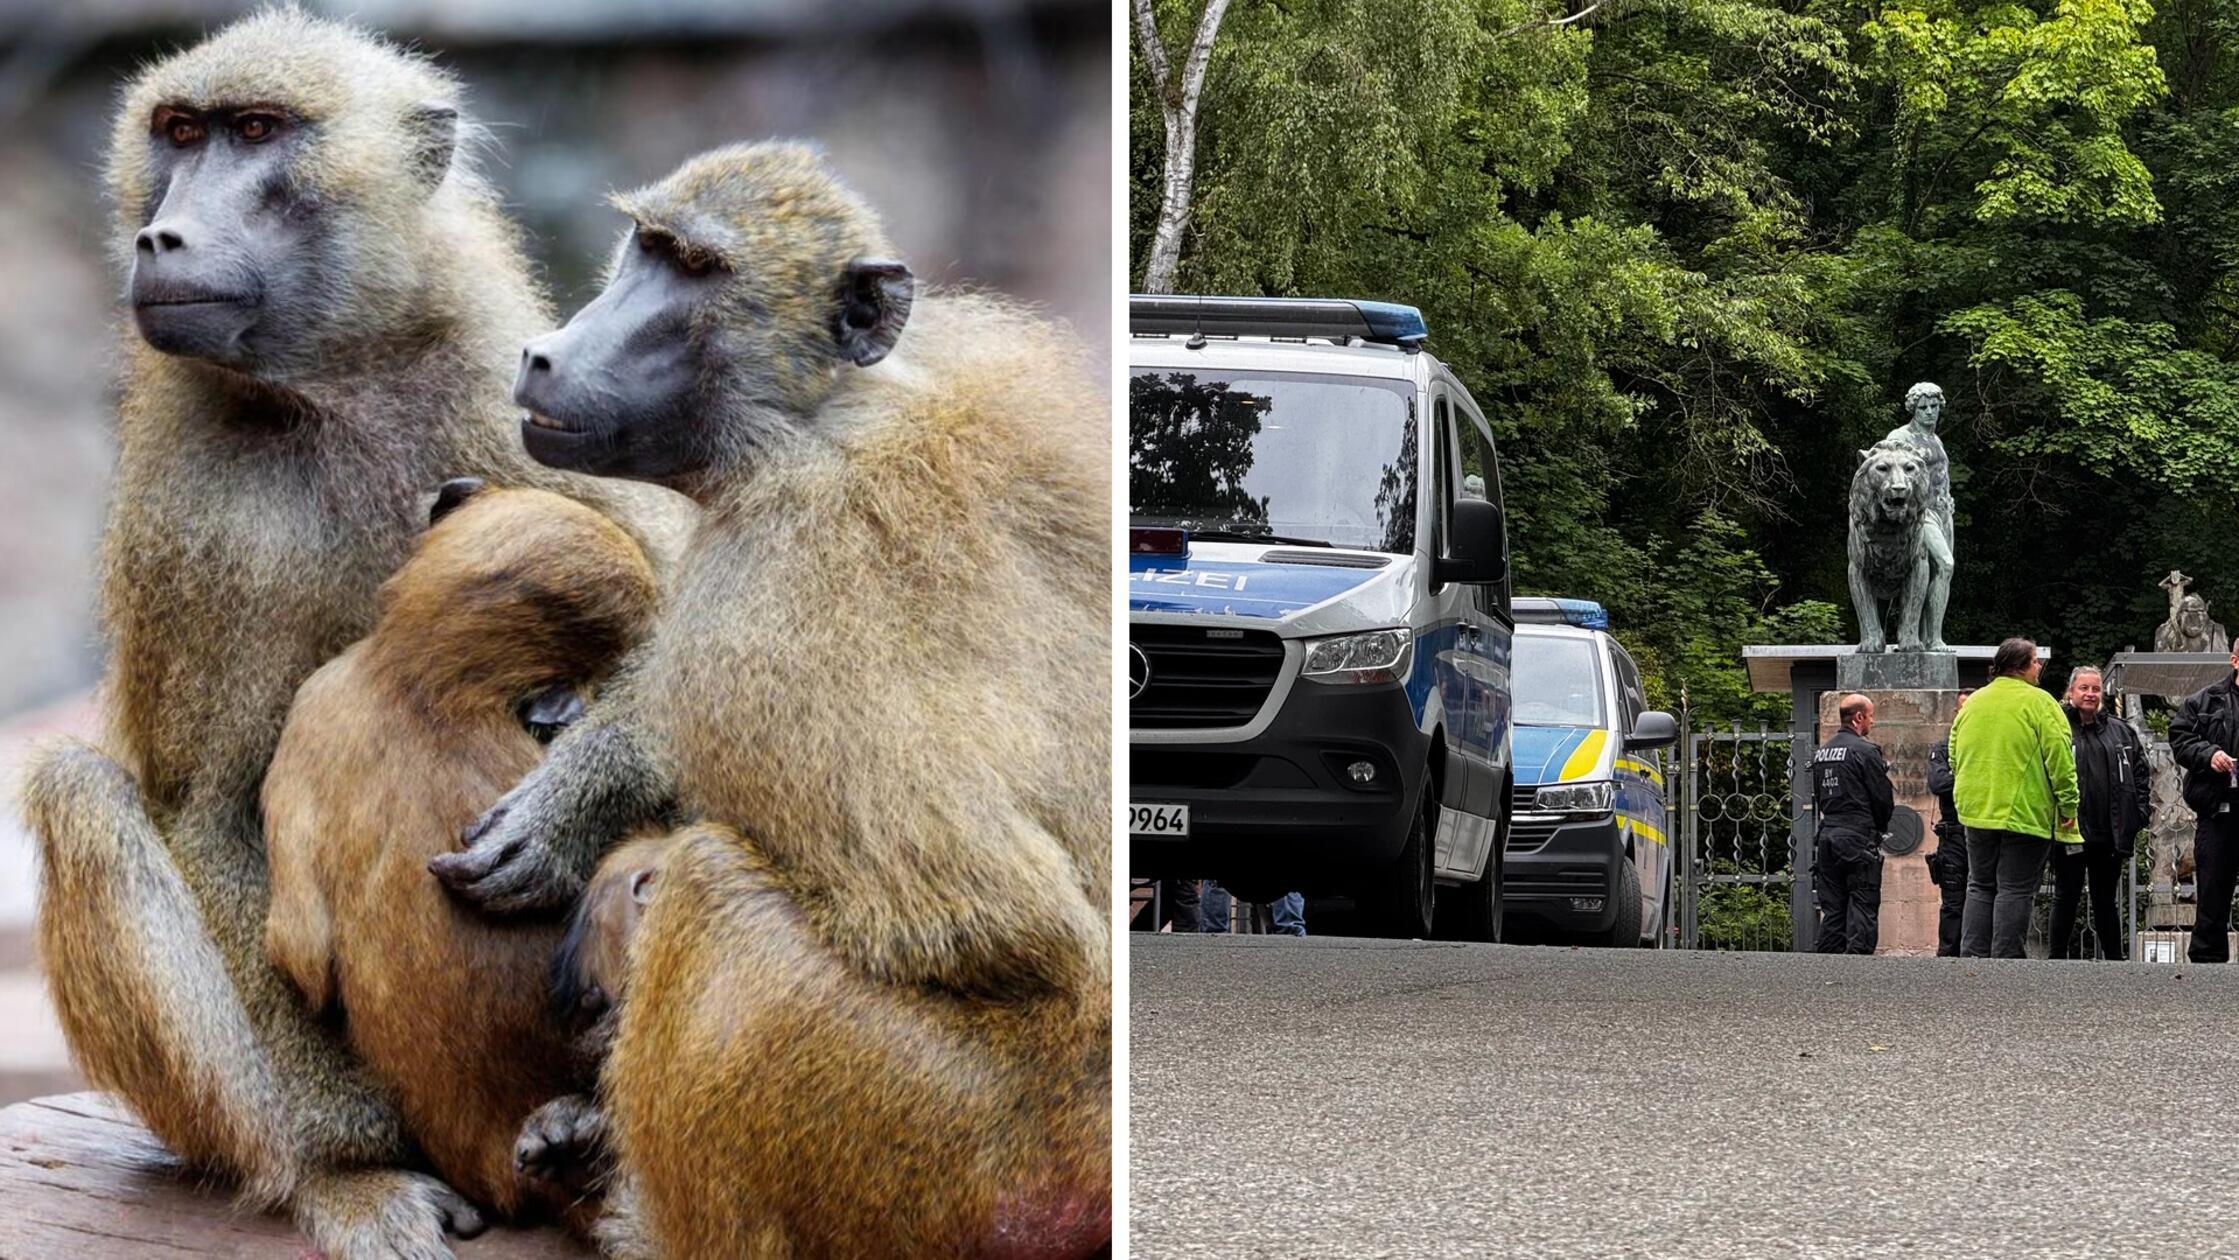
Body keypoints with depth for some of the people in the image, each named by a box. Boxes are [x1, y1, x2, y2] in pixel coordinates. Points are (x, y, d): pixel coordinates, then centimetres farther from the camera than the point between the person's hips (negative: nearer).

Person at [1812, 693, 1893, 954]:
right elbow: (1884, 798, -7)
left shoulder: (1820, 753, 12)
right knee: (1863, 905, -4)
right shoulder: (1865, 751, -10)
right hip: (1859, 838, -7)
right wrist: (1880, 827, 10)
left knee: (1832, 908, 9)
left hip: (1827, 834, 7)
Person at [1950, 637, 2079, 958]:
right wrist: (2068, 806, -5)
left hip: (1977, 811, 5)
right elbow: (2059, 759, -12)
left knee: (1980, 886, 12)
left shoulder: (1972, 703, 10)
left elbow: (1955, 758, 16)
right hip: (2025, 813, -5)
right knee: (2015, 890, -2)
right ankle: (2005, 958, -6)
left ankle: (1972, 955, 6)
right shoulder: (2038, 703, -8)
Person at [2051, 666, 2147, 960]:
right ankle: (2058, 958, 7)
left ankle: (2115, 959, 16)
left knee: (2106, 900, 12)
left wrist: (2139, 813, 4)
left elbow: (2139, 774, 16)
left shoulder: (2121, 732, 13)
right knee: (2066, 898, 2)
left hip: (2110, 834, 4)